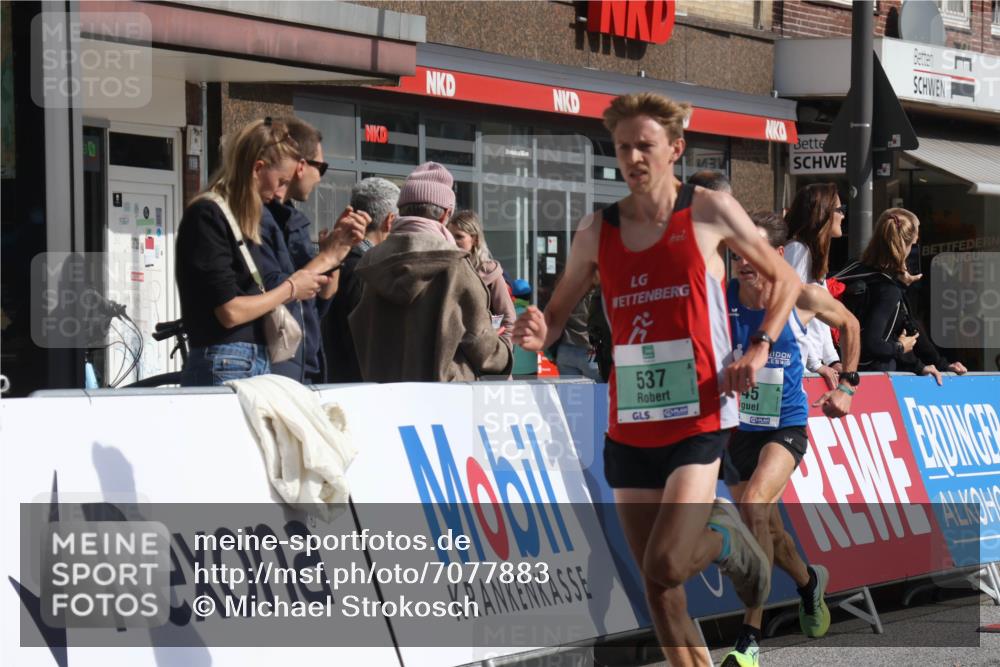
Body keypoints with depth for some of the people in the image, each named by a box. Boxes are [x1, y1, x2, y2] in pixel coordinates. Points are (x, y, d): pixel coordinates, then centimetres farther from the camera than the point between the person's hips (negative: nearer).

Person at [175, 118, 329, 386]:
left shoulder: (243, 220, 17)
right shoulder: (207, 216, -9)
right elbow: (230, 311, -15)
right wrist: (290, 289, -1)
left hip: (258, 364, 9)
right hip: (224, 366, -9)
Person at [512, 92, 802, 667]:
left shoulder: (710, 212, -1)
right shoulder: (598, 231, 7)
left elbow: (786, 280, 9)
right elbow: (557, 315, 13)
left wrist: (760, 348, -7)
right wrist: (537, 333, -11)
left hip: (698, 421, -4)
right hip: (629, 430, 4)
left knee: (665, 566, -18)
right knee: (661, 596, 5)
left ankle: (727, 540, 14)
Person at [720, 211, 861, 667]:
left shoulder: (804, 298, -10)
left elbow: (849, 325, 10)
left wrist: (847, 386, 9)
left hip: (785, 428, -3)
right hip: (734, 428, 3)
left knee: (753, 507, -26)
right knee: (767, 529, 15)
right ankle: (808, 582, 51)